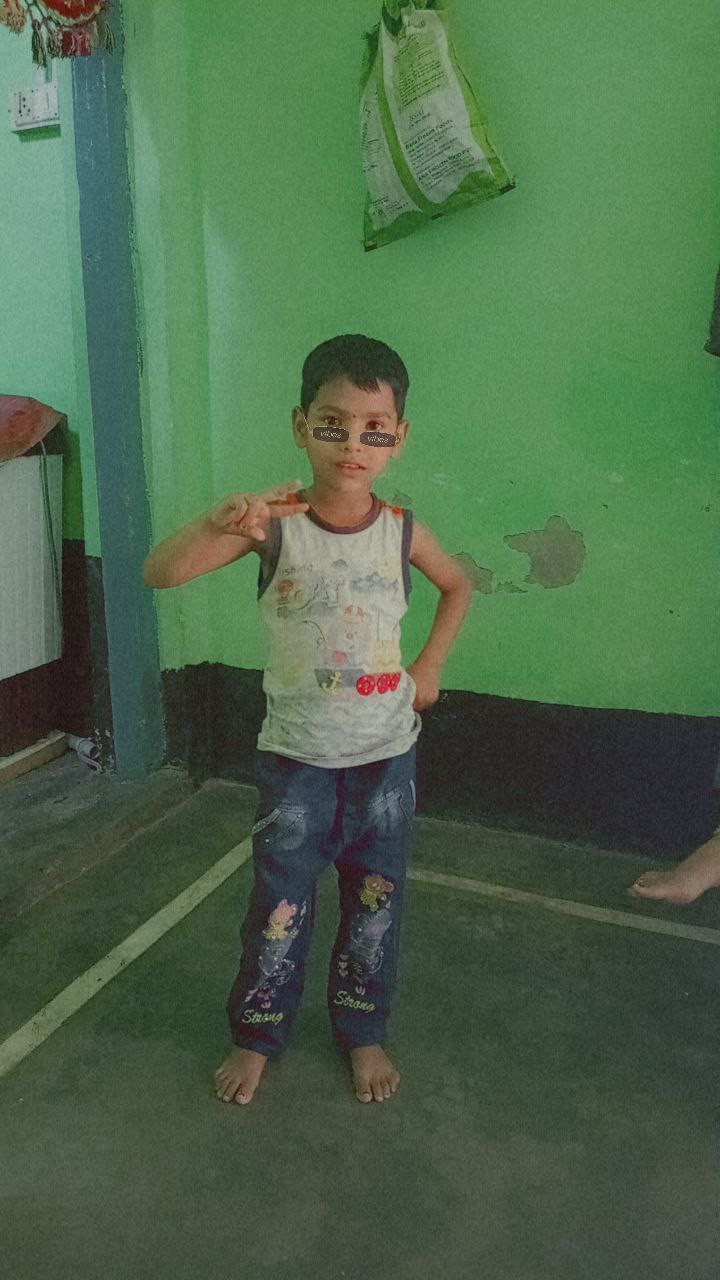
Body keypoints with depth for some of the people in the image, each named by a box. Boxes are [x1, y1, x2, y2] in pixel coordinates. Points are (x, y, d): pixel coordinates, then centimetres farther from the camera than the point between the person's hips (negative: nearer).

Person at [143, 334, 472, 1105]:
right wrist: (217, 523, -43)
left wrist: (429, 666, 7)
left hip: (387, 755, 3)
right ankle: (256, 1036, 34)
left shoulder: (402, 531, -6)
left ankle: (364, 1034, 38)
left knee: (375, 902, 15)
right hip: (296, 757, -2)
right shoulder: (274, 524, -14)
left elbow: (458, 587, 16)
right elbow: (158, 574, -25)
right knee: (279, 905, 9)